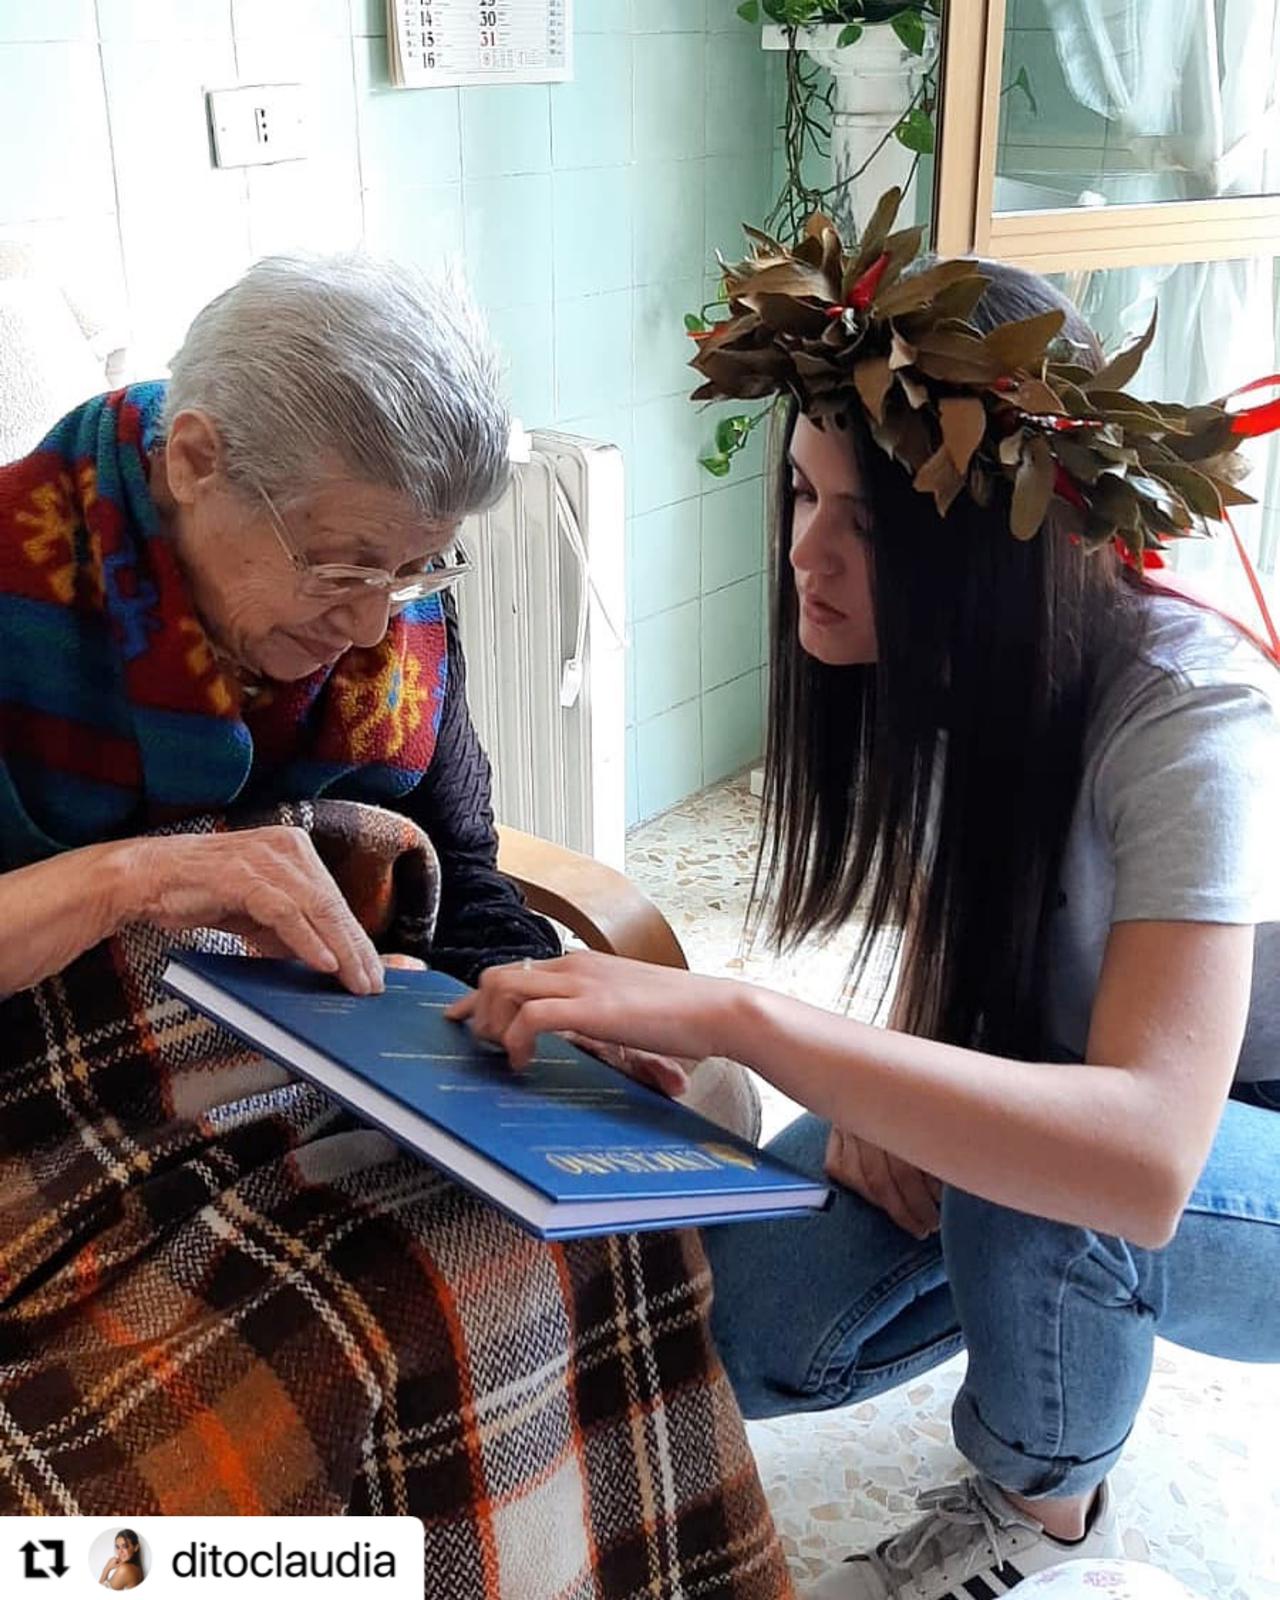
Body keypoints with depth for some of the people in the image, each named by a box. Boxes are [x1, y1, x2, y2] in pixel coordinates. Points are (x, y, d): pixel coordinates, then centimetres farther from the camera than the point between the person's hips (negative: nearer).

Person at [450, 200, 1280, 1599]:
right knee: (752, 1335, -13)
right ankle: (1060, 1302, 16)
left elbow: (1144, 1157, -47)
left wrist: (724, 1015, -51)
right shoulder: (922, 663, -13)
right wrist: (891, 1082, -17)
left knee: (1027, 1175, -36)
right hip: (1051, 1080, 5)